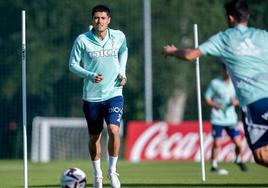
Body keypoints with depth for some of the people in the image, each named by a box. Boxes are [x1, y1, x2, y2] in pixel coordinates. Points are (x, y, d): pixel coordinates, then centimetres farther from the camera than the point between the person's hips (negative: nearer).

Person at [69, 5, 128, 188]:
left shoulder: (118, 37, -3)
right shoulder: (82, 40, -9)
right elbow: (73, 64, -2)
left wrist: (122, 72, 6)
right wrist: (90, 75, -18)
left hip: (114, 93, 0)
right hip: (92, 96, 0)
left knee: (114, 130, -20)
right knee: (94, 137, 10)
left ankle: (112, 171, -1)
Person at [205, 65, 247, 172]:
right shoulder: (214, 83, -3)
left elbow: (238, 100, 14)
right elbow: (207, 98, 1)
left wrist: (235, 102, -10)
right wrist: (214, 105, -19)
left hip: (231, 118, 2)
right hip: (217, 119, -2)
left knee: (238, 142, -3)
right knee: (216, 143, -6)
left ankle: (239, 160, 24)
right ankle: (214, 165, 12)